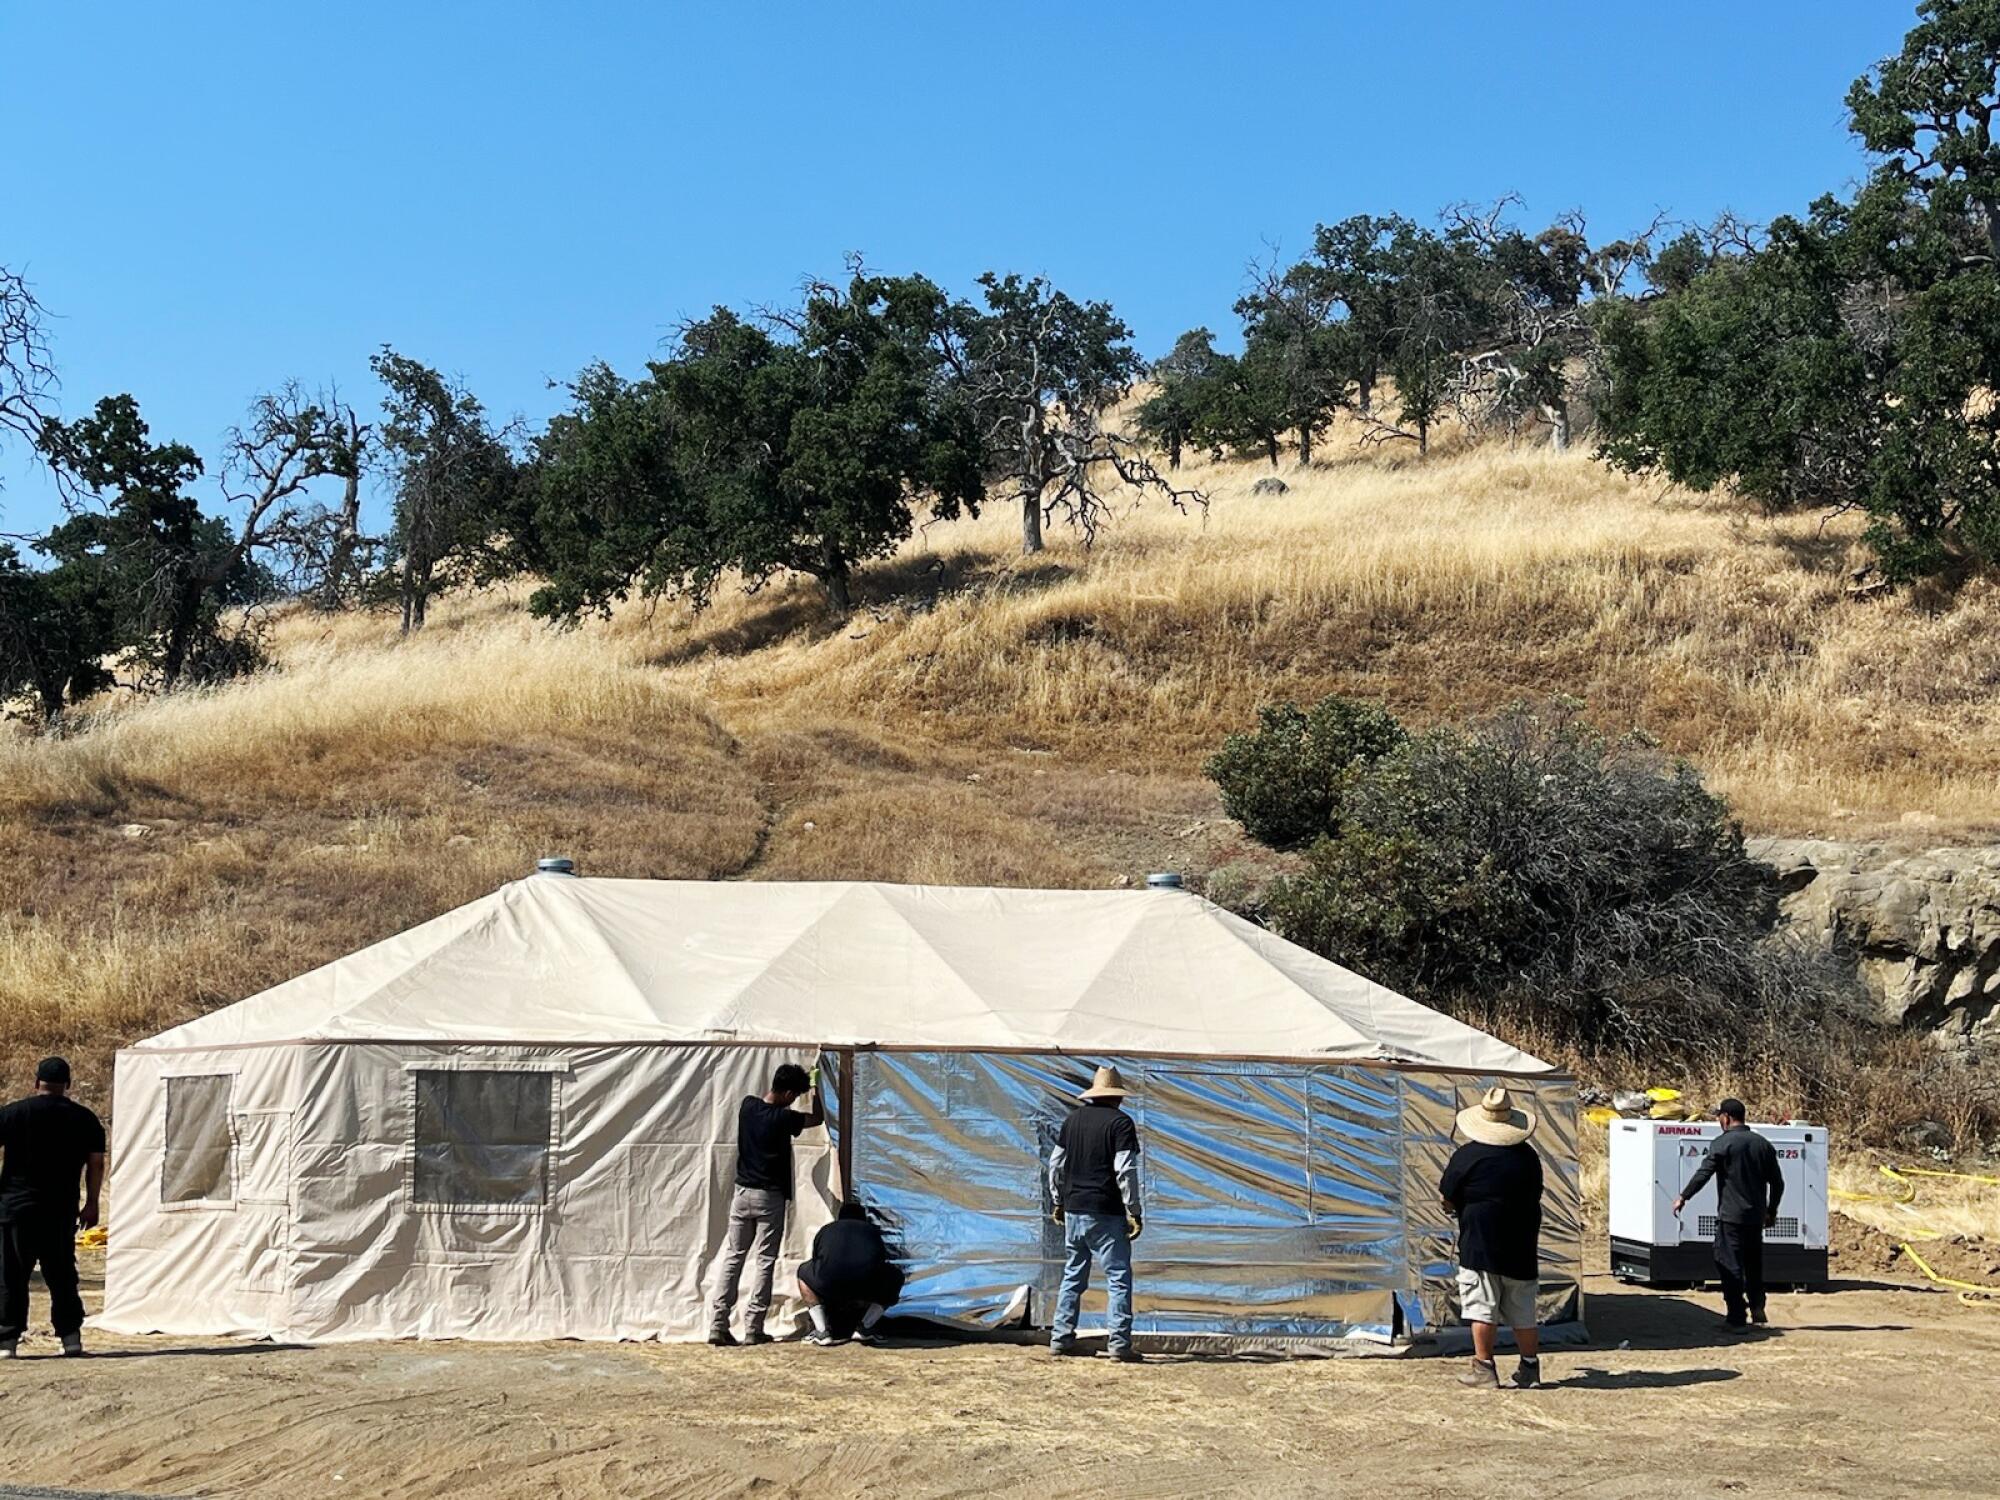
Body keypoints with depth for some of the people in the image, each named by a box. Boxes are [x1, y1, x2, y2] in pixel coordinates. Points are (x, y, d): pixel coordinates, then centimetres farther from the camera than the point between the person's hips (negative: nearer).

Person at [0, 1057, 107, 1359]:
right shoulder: (85, 1119, 5)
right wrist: (91, 1204, 11)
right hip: (61, 1210, 2)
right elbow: (96, 1164, 5)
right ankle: (70, 1335, 6)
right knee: (61, 1274, 11)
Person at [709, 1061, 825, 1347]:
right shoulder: (783, 1118, -16)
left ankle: (718, 1325, 1)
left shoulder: (747, 1105, -1)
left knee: (734, 1256, 8)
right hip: (770, 1197, -5)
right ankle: (753, 1328, 1)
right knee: (765, 1261, 2)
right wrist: (816, 1089, 18)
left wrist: (801, 1081, 26)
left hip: (742, 1192, 5)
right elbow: (818, 1118, 2)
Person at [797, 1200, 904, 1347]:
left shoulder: (826, 1231, 34)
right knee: (895, 1276, 32)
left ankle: (822, 1332, 20)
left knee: (804, 1272, 34)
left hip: (829, 1285, 0)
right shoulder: (872, 1231, 34)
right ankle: (865, 1328, 23)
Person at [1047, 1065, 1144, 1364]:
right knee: (1118, 1277, -1)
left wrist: (1058, 1202, 24)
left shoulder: (1073, 1119, 9)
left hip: (1074, 1211, 6)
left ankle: (1061, 1339, 16)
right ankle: (1119, 1344, -6)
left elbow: (1056, 1165, 14)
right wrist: (1134, 1212, -10)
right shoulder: (1120, 1122, -9)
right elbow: (1125, 1171, -14)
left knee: (1072, 1276, 15)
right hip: (1106, 1215, -6)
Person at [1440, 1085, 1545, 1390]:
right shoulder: (1529, 1157, 6)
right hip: (1522, 1250, 5)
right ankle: (1530, 1368, 16)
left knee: (1482, 1310, 0)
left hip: (1480, 1248, -5)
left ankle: (1484, 1369, 0)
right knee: (1523, 1313, 12)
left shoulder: (1466, 1156, -8)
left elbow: (1447, 1201, -3)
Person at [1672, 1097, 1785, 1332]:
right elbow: (1777, 1182, 13)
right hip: (1756, 1216, 6)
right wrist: (1771, 1211, 23)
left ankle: (1737, 1318, -5)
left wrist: (1683, 1197, -2)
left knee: (1730, 1266, -2)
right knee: (1754, 1265, 19)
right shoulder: (1763, 1144, 10)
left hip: (1731, 1216, -6)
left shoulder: (1722, 1143, -9)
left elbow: (1703, 1173, -12)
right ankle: (1757, 1311, 19)